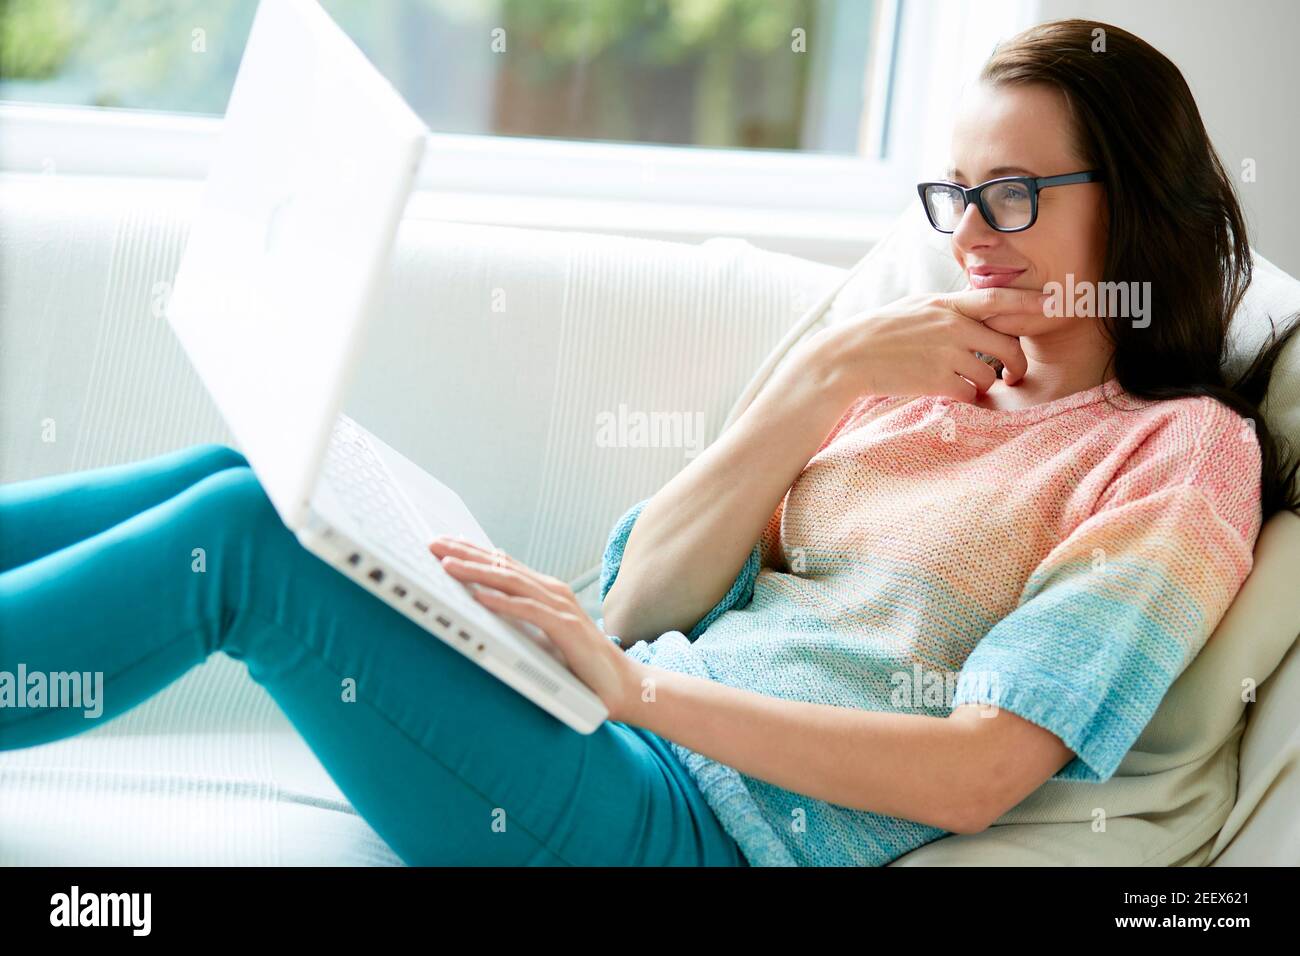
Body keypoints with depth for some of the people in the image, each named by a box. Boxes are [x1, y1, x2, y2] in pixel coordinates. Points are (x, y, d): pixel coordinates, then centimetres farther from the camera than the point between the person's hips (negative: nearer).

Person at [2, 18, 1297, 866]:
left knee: (247, 531, -18)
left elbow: (971, 776, -13)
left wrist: (637, 689, -19)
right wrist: (824, 377, -3)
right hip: (621, 731, 7)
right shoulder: (928, 376, 19)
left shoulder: (1181, 452, 0)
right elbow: (645, 600, 8)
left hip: (705, 826, -7)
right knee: (255, 485, -7)